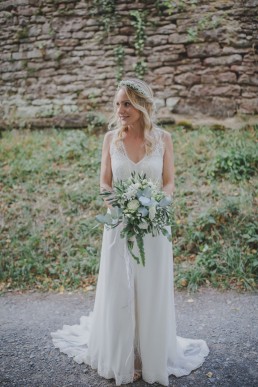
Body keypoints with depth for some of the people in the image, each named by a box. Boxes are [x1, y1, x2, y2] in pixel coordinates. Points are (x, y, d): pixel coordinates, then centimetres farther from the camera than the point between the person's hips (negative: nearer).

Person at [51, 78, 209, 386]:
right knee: (118, 292, 8)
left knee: (152, 291, 9)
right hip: (119, 224, 1)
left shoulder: (163, 139, -3)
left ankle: (152, 355, 31)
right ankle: (121, 358, 29)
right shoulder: (111, 138, -1)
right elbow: (104, 182, 3)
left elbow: (169, 183, 2)